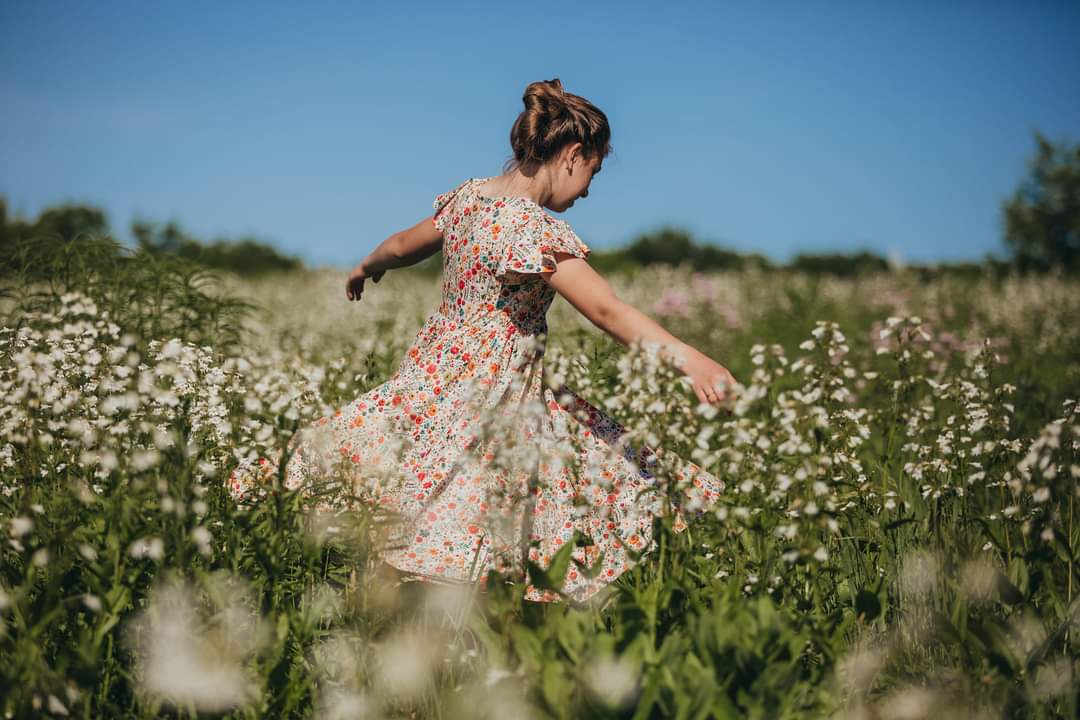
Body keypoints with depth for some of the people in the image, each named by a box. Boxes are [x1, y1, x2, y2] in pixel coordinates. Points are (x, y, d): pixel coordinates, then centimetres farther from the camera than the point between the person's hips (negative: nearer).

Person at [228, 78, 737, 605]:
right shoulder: (532, 227, -20)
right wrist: (688, 359, -34)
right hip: (488, 399, -9)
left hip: (437, 370, 9)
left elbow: (400, 247, 23)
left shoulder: (467, 195, 6)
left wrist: (364, 269, 44)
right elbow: (607, 311, -28)